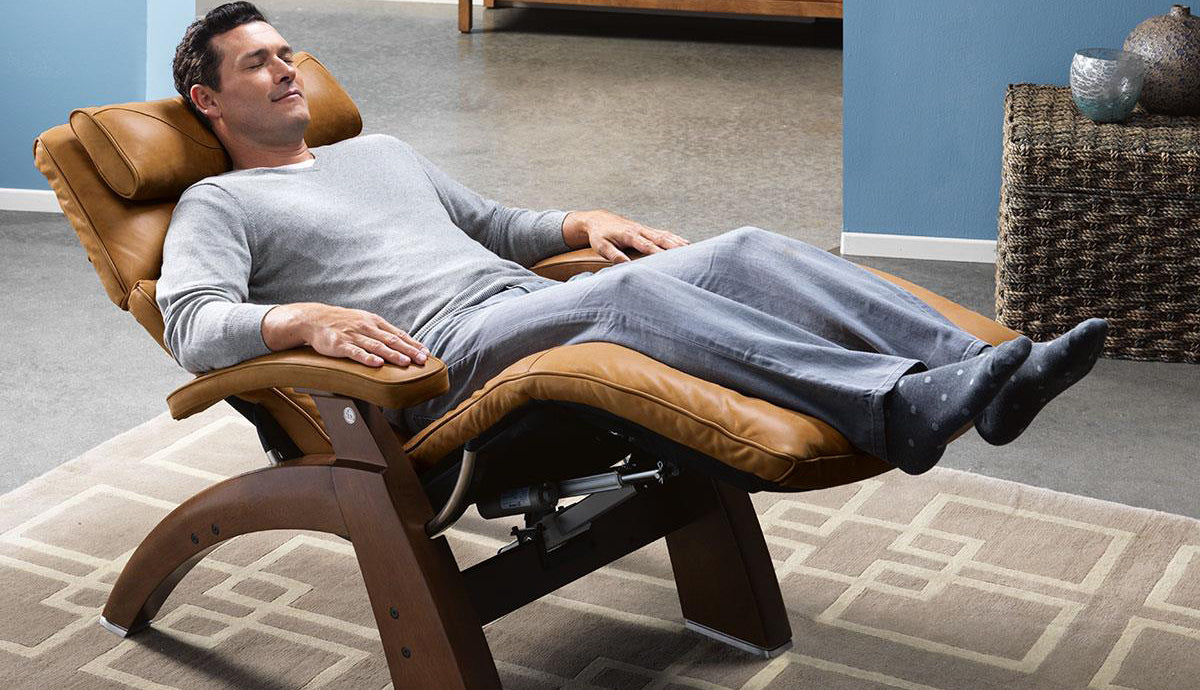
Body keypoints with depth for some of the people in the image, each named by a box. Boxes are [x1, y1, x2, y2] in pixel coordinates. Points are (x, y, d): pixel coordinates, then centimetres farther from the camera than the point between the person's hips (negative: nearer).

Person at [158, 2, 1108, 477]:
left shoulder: (379, 149, 31)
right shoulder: (219, 205, 11)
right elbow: (195, 325, -7)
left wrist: (584, 224, 16)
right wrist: (305, 319, -27)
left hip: (529, 303, 8)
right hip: (442, 359, -7)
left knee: (746, 252, -14)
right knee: (625, 289, -36)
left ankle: (981, 365, -29)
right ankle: (900, 408, -53)